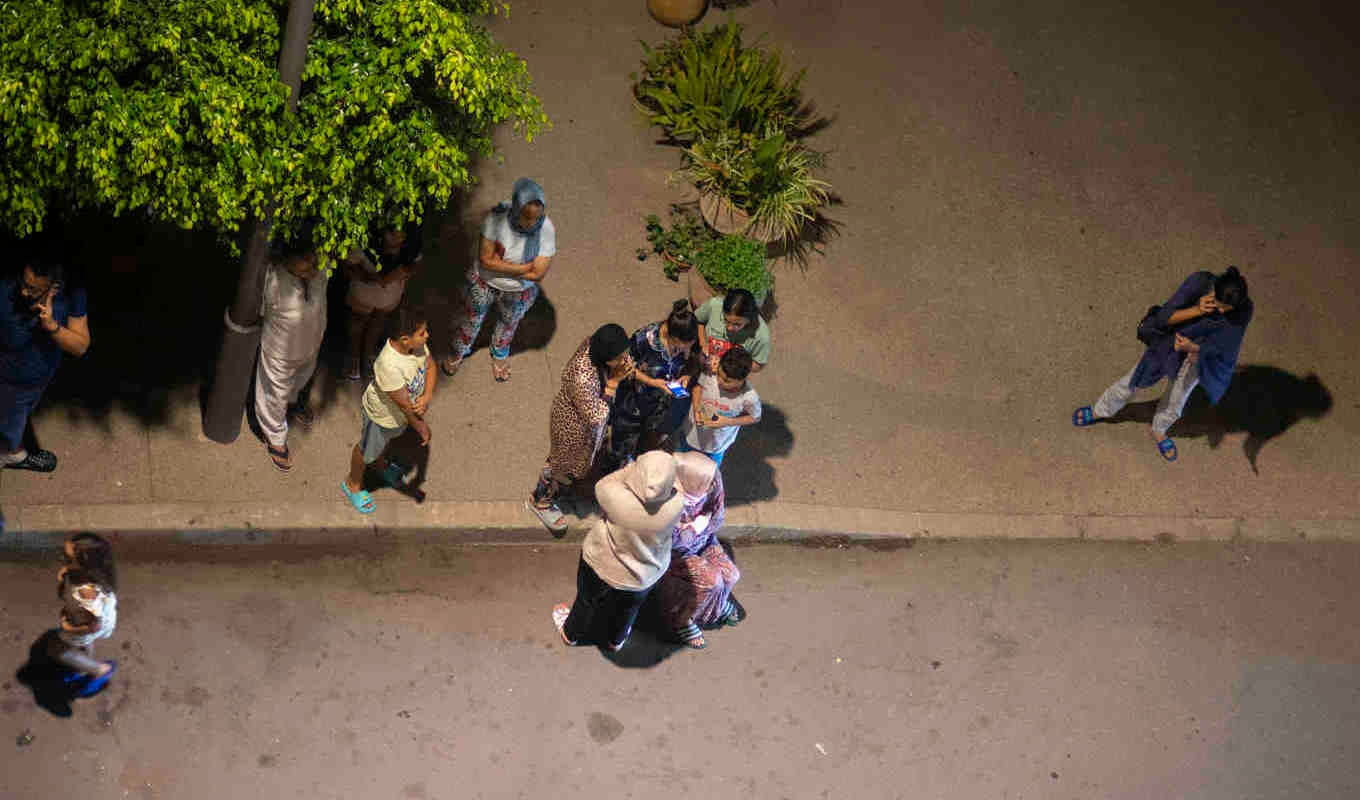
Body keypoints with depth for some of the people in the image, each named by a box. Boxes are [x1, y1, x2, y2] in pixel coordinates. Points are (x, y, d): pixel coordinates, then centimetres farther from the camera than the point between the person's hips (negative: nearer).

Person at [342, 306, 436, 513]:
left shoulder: (417, 344, -26)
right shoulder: (389, 365, -46)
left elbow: (430, 366, -8)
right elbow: (404, 404, -34)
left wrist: (427, 396, -25)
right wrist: (420, 426, -20)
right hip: (383, 415, -6)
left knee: (389, 439, 37)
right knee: (367, 450, 24)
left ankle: (381, 464, 69)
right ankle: (353, 484, 53)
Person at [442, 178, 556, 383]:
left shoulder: (546, 230, -32)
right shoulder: (498, 216, -33)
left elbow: (538, 273, -28)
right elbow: (485, 259, -29)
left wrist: (500, 264, -24)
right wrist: (523, 267, -29)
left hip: (518, 292, 1)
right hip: (484, 283, -1)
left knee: (508, 324, 30)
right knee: (473, 319, 26)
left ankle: (499, 354, 62)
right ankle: (459, 352, 57)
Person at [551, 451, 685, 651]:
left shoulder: (616, 497, -41)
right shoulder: (677, 503, -36)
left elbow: (602, 486, -17)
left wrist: (631, 469, -11)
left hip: (604, 567, -1)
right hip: (646, 576, 1)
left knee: (588, 599, 31)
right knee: (629, 605, 34)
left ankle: (572, 633, 59)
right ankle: (616, 640, 61)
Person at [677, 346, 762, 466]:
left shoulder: (749, 397, -34)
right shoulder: (710, 373, -32)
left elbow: (755, 418, -12)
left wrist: (728, 422, -25)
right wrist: (696, 408, -23)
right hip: (691, 434, 2)